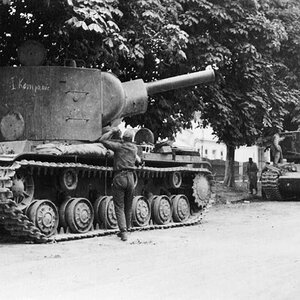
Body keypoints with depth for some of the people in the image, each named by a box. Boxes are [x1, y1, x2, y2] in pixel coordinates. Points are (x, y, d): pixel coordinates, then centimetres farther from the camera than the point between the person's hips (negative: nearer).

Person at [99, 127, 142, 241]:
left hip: (119, 177, -4)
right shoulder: (134, 147, 9)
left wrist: (112, 131, 7)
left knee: (119, 207, -1)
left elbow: (102, 140, -3)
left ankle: (123, 232, -10)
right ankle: (127, 228, 30)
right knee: (128, 206, 18)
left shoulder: (118, 145, -4)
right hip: (130, 177, 4)